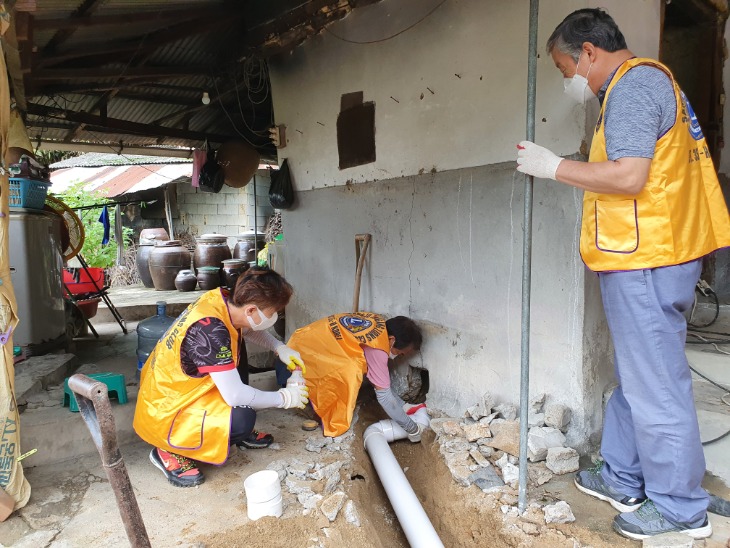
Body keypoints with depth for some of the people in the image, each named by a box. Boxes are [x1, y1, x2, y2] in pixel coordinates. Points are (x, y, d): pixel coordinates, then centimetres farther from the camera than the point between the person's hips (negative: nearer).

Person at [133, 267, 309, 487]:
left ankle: (238, 434, 16)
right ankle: (169, 451, -3)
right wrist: (284, 398, -15)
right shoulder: (210, 331, -33)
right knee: (243, 418, -26)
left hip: (167, 391, 9)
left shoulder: (221, 299, -10)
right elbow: (235, 395, -30)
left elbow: (247, 330, 13)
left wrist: (280, 348, -3)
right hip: (162, 415, -9)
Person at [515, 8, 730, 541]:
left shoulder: (633, 84, -12)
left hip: (644, 261, -11)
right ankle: (623, 479, 32)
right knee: (636, 373, 17)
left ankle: (680, 507, 17)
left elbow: (629, 176, -23)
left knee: (655, 383, 0)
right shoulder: (649, 80, 20)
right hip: (652, 254, 11)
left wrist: (554, 166, -14)